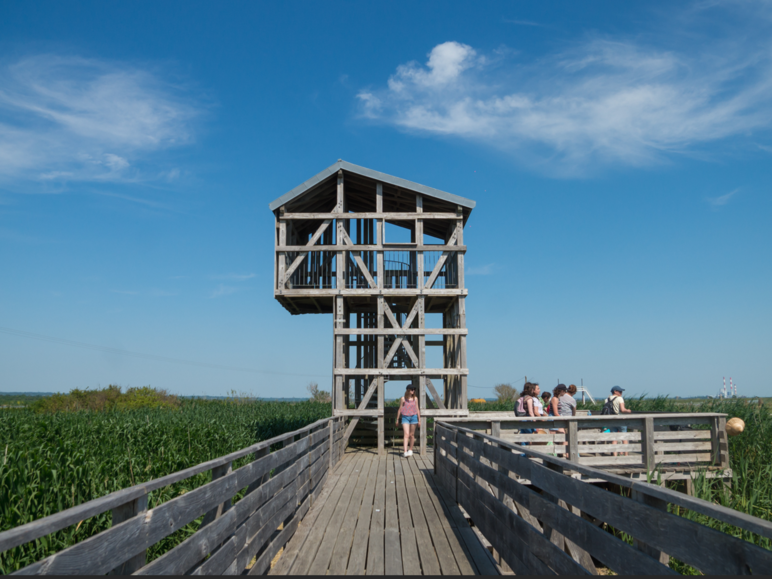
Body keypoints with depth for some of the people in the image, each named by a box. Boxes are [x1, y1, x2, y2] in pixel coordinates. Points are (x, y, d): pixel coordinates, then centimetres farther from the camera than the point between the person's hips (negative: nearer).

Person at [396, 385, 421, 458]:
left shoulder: (415, 399, 7)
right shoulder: (403, 399, 0)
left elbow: (417, 409, 11)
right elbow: (400, 409, 6)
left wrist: (419, 419, 10)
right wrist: (397, 419, 8)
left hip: (413, 417, 2)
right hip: (405, 417, -2)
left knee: (412, 435, 8)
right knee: (406, 434, -13)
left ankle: (410, 450, 25)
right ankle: (405, 451, -19)